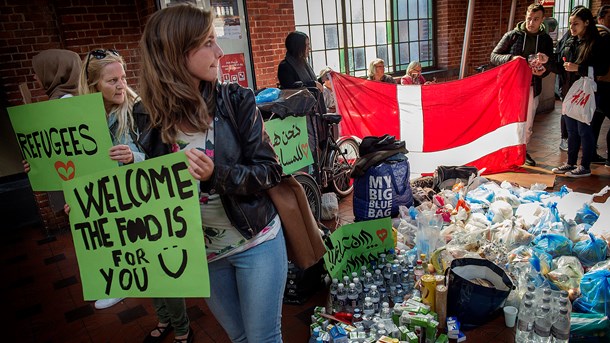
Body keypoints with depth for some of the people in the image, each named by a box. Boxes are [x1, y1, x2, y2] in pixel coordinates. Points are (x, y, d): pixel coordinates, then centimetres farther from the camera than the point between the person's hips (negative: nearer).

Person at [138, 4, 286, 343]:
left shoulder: (235, 100, -12)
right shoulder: (152, 118, -7)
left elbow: (270, 171, -11)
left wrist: (216, 174, -27)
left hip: (256, 244, -2)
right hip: (200, 254, 3)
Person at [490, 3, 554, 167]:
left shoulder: (546, 40, 5)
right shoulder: (512, 35, -4)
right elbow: (493, 56, -5)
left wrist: (543, 71, -13)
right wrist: (511, 58, -23)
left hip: (532, 88, 3)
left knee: (528, 124, 12)